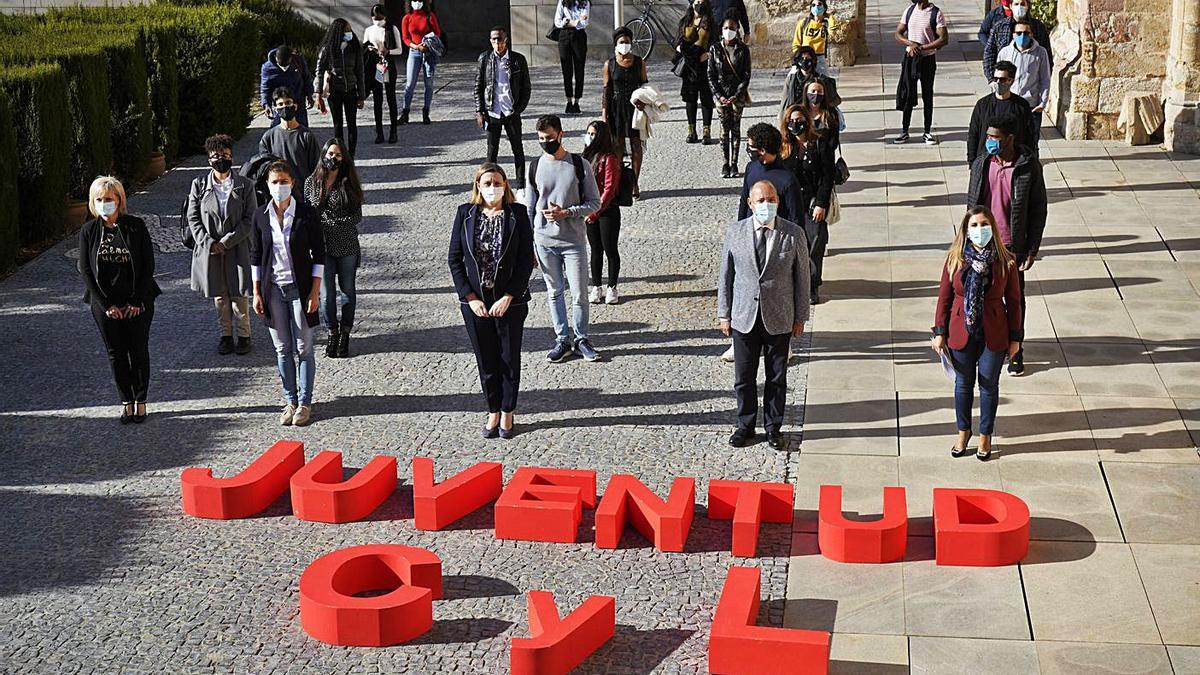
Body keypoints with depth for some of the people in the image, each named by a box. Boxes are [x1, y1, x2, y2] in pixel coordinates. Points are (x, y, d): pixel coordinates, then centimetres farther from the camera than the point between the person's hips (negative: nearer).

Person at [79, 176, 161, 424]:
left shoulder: (136, 226, -5)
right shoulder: (88, 231, -2)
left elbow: (148, 265, -5)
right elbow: (85, 270, -3)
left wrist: (138, 301, -9)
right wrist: (106, 304, -9)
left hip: (137, 303, -1)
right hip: (105, 305, 1)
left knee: (139, 351, 6)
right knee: (116, 353, 7)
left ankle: (140, 401, 18)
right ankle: (126, 402, 18)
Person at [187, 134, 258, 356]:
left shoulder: (245, 185, -3)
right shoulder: (199, 185, 2)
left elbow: (249, 219, -6)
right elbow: (193, 218, 1)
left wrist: (226, 242, -14)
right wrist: (209, 242, -12)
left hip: (237, 249, -2)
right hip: (209, 250, 2)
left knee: (239, 294, 3)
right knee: (219, 295, 11)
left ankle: (243, 335, 19)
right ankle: (226, 335, 25)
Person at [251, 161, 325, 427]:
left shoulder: (307, 213, -7)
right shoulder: (261, 215, 1)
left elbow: (318, 253, -4)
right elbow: (255, 255, 7)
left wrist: (315, 291, -8)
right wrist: (257, 293, 3)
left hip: (299, 288, -2)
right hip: (273, 290, 3)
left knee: (303, 348, 3)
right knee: (282, 350, 9)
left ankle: (304, 402, 14)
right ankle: (290, 401, 20)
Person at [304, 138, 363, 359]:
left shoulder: (349, 183, -2)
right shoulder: (311, 182, 2)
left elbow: (357, 217, -5)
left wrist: (329, 224, -14)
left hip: (347, 247, 0)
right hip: (321, 247, 1)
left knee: (347, 291, 8)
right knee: (326, 294, 1)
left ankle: (345, 334, 23)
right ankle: (332, 334, 19)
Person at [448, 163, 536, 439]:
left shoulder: (517, 214, -5)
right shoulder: (465, 214, -1)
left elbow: (527, 259, -7)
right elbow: (455, 259, 0)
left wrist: (508, 298, -13)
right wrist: (470, 298, -7)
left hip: (510, 301, -1)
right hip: (475, 302, 1)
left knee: (509, 359, 9)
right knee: (486, 361, 11)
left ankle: (507, 413, 24)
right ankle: (493, 412, 25)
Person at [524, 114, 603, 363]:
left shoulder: (579, 165, -5)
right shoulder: (535, 166, 2)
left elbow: (595, 203, -2)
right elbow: (529, 207, 8)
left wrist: (566, 212, -17)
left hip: (574, 240, -2)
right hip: (544, 241, 2)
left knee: (579, 293, 2)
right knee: (554, 292, 10)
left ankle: (581, 340, 18)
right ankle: (562, 340, 20)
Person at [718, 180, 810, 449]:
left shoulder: (794, 234, -5)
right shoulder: (735, 232, -2)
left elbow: (802, 276, 0)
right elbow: (726, 275, 4)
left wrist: (800, 317, 1)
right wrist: (724, 314, 3)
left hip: (779, 320, -1)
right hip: (744, 318, 1)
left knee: (777, 378, 10)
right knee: (744, 377, 10)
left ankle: (773, 427, 25)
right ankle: (745, 426, 26)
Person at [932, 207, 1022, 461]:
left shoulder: (1005, 262, -9)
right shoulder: (955, 259, -8)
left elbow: (1013, 301, -2)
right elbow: (944, 297, 0)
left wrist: (1015, 337, 0)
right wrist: (940, 332, -1)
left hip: (994, 334, -1)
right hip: (961, 332, 1)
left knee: (989, 384, 12)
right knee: (963, 383, 15)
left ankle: (985, 435, 29)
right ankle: (963, 431, 34)